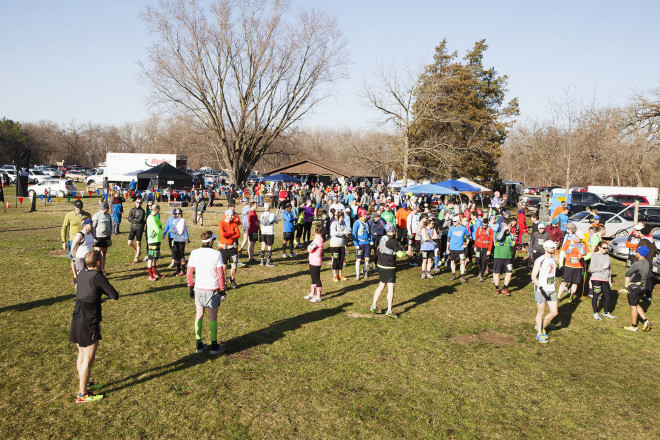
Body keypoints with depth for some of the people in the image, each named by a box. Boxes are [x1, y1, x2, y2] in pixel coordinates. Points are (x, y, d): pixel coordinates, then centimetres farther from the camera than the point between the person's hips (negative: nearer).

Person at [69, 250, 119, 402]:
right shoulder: (97, 276, -18)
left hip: (77, 320, 8)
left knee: (82, 355, 21)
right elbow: (115, 296, -14)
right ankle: (82, 394, 8)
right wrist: (106, 290, 5)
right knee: (88, 358, 1)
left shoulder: (82, 273, 5)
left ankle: (85, 384, 37)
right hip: (89, 324, -8)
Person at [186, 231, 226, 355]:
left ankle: (199, 344, 20)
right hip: (213, 289, -3)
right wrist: (222, 289, 1)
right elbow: (220, 275, -10)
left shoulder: (194, 253, -3)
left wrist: (191, 287, 14)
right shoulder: (216, 254, -13)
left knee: (199, 316, 14)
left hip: (199, 289, 3)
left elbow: (189, 274, 2)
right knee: (213, 318, 7)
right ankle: (214, 346, 15)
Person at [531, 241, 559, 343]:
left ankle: (541, 327, 26)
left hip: (551, 290, 7)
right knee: (541, 312, 2)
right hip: (541, 290, -7)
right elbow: (533, 276, -13)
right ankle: (539, 334, 15)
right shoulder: (539, 261, -12)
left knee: (554, 312, 4)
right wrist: (541, 287, -23)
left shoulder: (554, 260, 10)